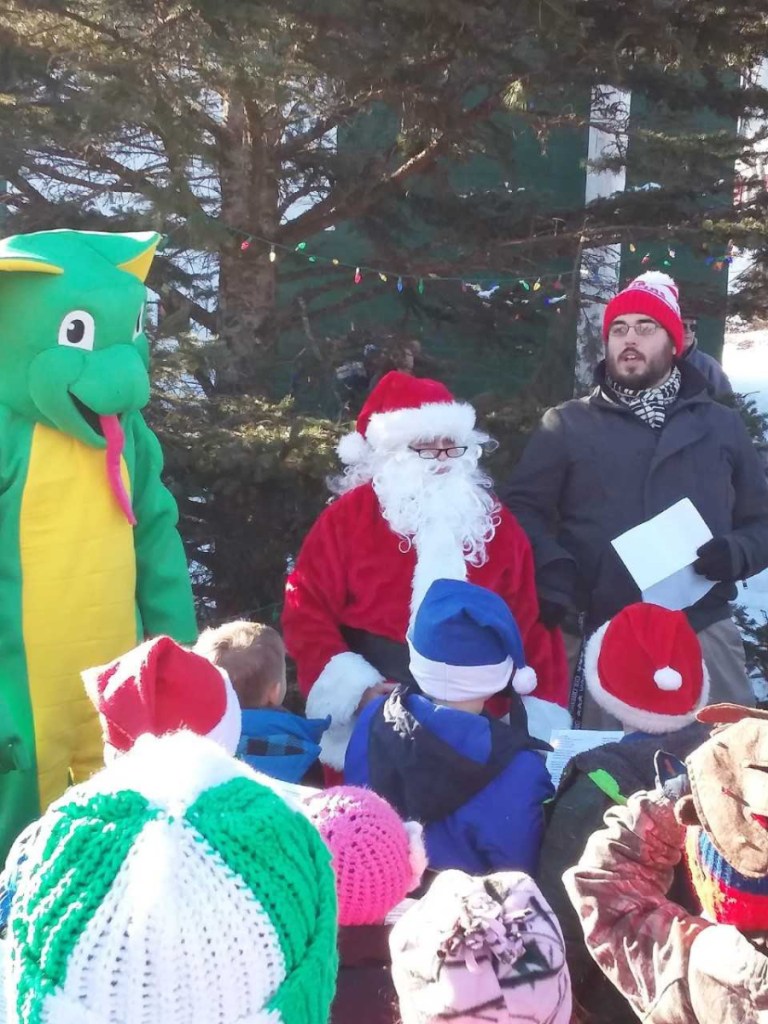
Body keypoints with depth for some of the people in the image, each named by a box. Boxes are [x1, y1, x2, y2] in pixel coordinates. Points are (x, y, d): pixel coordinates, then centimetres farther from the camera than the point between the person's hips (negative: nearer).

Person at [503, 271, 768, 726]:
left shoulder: (722, 425, 12)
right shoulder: (567, 425, 7)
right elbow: (523, 507, 3)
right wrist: (551, 567, -14)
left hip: (703, 632, 2)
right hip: (601, 635, -1)